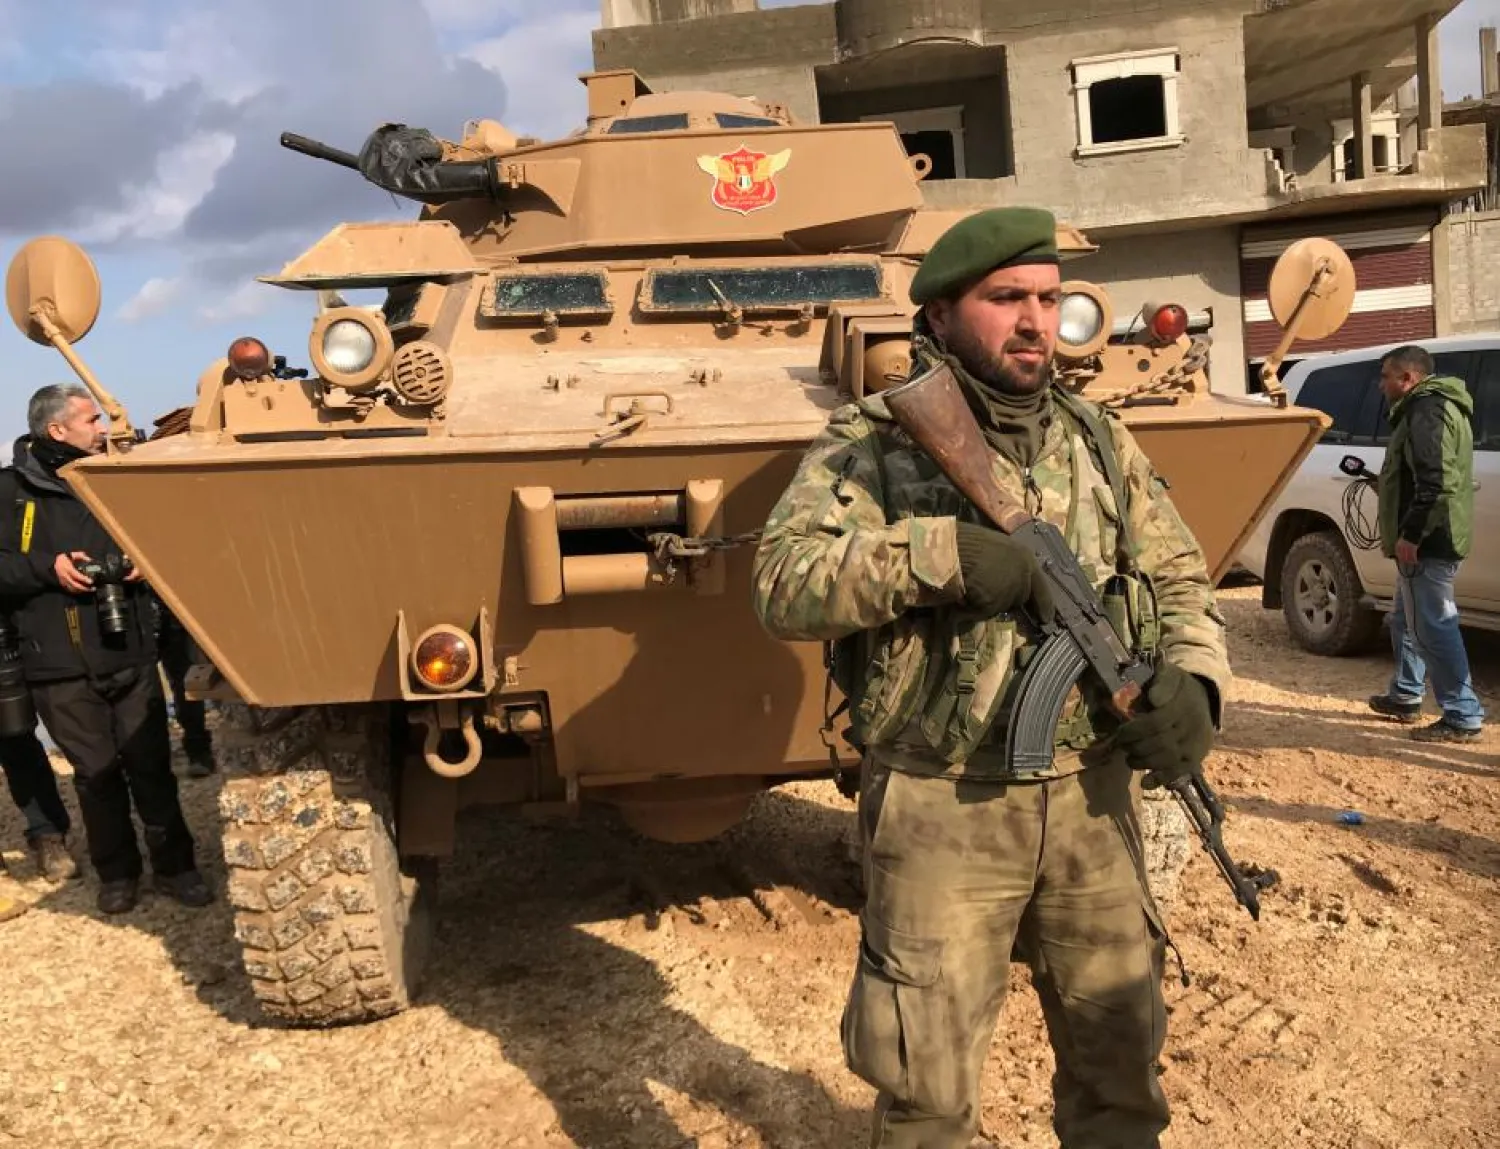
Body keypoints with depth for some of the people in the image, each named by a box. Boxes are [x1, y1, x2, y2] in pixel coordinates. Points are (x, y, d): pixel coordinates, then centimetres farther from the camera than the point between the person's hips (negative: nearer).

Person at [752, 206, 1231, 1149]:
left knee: (1119, 1052, 21)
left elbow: (1179, 578, 9)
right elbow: (786, 587, -18)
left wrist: (1191, 679, -12)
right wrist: (943, 552, -30)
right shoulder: (869, 443, -6)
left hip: (1092, 796, 5)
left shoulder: (1100, 441, 7)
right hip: (941, 807, -4)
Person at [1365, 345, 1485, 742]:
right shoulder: (1435, 406, 20)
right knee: (1407, 620, 21)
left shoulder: (1427, 409, -14)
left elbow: (1431, 480, -25)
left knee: (1433, 626, -9)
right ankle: (1405, 696, 33)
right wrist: (1400, 533, 26)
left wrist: (1410, 534, -25)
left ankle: (1463, 717, -5)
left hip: (1425, 542, -11)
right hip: (1429, 540, 11)